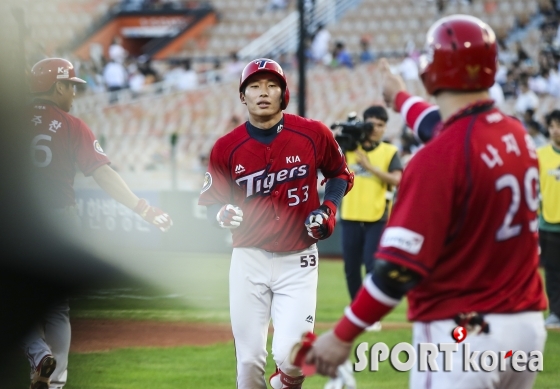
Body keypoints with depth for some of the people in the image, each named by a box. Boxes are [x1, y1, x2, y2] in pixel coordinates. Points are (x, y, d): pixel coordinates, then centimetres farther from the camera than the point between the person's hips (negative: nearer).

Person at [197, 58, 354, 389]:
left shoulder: (313, 135, -4)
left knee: (290, 356, -11)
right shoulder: (227, 148, -3)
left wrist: (328, 207, -4)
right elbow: (211, 202, 7)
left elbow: (340, 175, 13)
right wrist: (223, 215, -16)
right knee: (250, 359, 3)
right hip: (249, 259, 1)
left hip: (298, 261, -1)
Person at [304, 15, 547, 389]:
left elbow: (402, 266, -20)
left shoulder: (439, 158, -17)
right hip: (529, 327, 8)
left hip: (462, 334, -8)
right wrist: (401, 99, 48)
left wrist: (343, 335, -13)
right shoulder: (517, 135, 6)